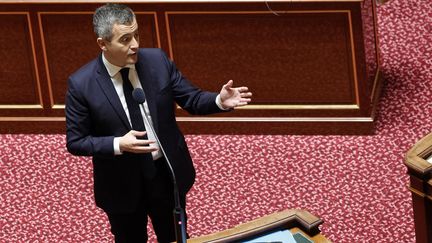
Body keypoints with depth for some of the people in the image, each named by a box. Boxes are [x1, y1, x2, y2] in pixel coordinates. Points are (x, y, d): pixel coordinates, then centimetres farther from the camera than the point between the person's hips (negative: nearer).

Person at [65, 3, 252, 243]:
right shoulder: (81, 83, -19)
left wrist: (220, 101, -25)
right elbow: (75, 142, -13)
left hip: (167, 173, 3)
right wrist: (118, 144, -29)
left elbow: (192, 99, -4)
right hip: (122, 184, -3)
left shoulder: (157, 60, -11)